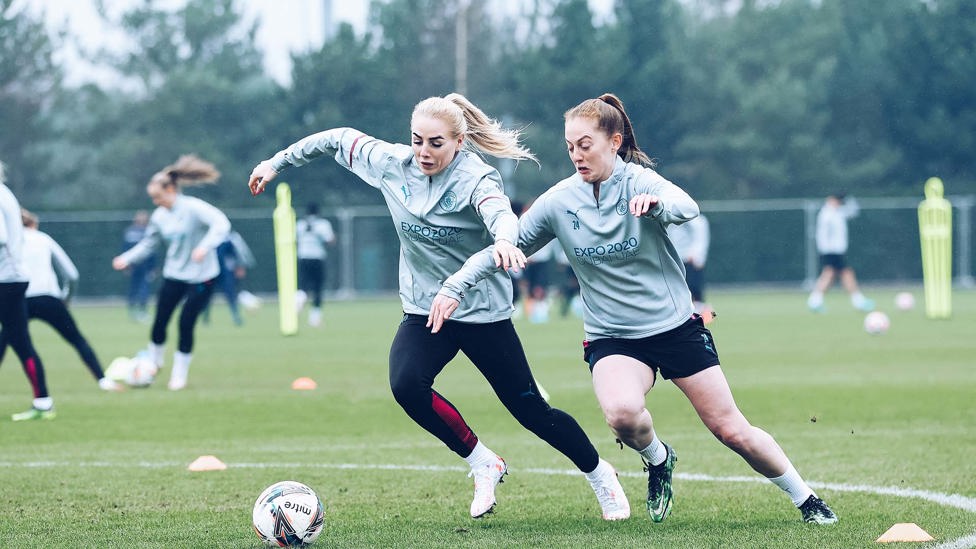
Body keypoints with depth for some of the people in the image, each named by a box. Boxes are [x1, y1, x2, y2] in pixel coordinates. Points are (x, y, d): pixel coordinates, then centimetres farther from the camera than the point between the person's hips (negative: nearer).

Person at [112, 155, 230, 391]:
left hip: (201, 276, -5)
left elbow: (221, 223, -29)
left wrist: (205, 247, -43)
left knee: (186, 323, -7)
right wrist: (127, 259, -1)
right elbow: (148, 244, 12)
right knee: (160, 321, 2)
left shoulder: (194, 208, -19)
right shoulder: (159, 216, 1)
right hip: (174, 275, 5)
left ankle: (179, 375, 9)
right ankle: (153, 362, 27)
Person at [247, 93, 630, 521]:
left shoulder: (474, 177, -20)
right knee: (406, 385, -25)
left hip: (484, 313, -4)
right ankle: (482, 463, -5)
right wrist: (276, 163, 14)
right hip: (424, 310, 4)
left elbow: (499, 212, -42)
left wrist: (504, 239, -65)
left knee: (531, 409, 0)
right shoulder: (393, 164, -6)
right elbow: (339, 139, 10)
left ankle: (600, 474, 27)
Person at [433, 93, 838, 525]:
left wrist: (657, 202, -57)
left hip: (678, 326, -1)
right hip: (613, 339, 1)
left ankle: (805, 499, 22)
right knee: (622, 411, -31)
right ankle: (657, 460, 3)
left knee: (731, 430, 0)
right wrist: (454, 286, -7)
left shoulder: (638, 181, -13)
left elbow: (686, 207, -34)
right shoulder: (558, 201, -4)